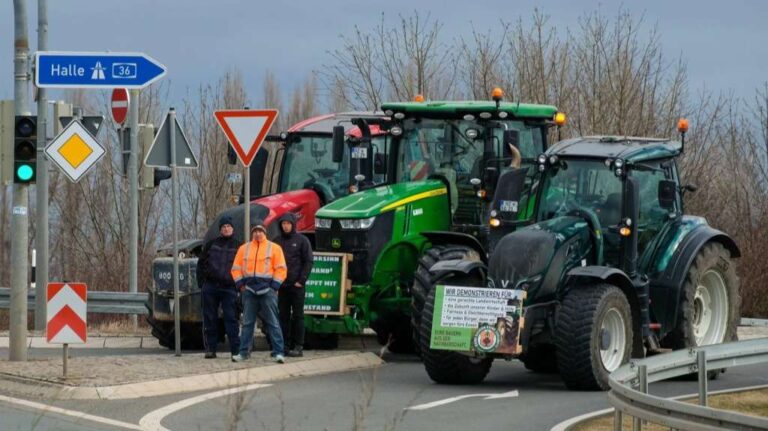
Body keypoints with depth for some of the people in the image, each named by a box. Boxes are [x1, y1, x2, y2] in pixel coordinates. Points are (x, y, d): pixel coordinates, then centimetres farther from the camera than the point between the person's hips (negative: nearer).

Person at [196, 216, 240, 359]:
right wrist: (202, 281, 4)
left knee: (231, 318, -7)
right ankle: (210, 348, 7)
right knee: (210, 319, 2)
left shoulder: (238, 247, 9)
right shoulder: (211, 244, 12)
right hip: (210, 286, 2)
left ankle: (236, 349, -8)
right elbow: (201, 263, 13)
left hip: (229, 287, -2)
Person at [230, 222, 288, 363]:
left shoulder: (274, 248, 5)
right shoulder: (244, 248, 13)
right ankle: (244, 352, 9)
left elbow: (281, 269, 0)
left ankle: (278, 353, -6)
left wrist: (274, 286, -8)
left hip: (267, 290, -3)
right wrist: (240, 284, 1)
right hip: (249, 290, 3)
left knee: (273, 323, -5)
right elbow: (236, 268, 13)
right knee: (247, 323, 5)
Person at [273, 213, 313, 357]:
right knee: (283, 316, 5)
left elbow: (308, 262, -2)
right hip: (282, 285, 4)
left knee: (297, 316, -1)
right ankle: (284, 344, 9)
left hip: (296, 285, -4)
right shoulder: (277, 241, 11)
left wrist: (301, 281, -10)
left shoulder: (302, 240, 1)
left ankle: (298, 346, 0)